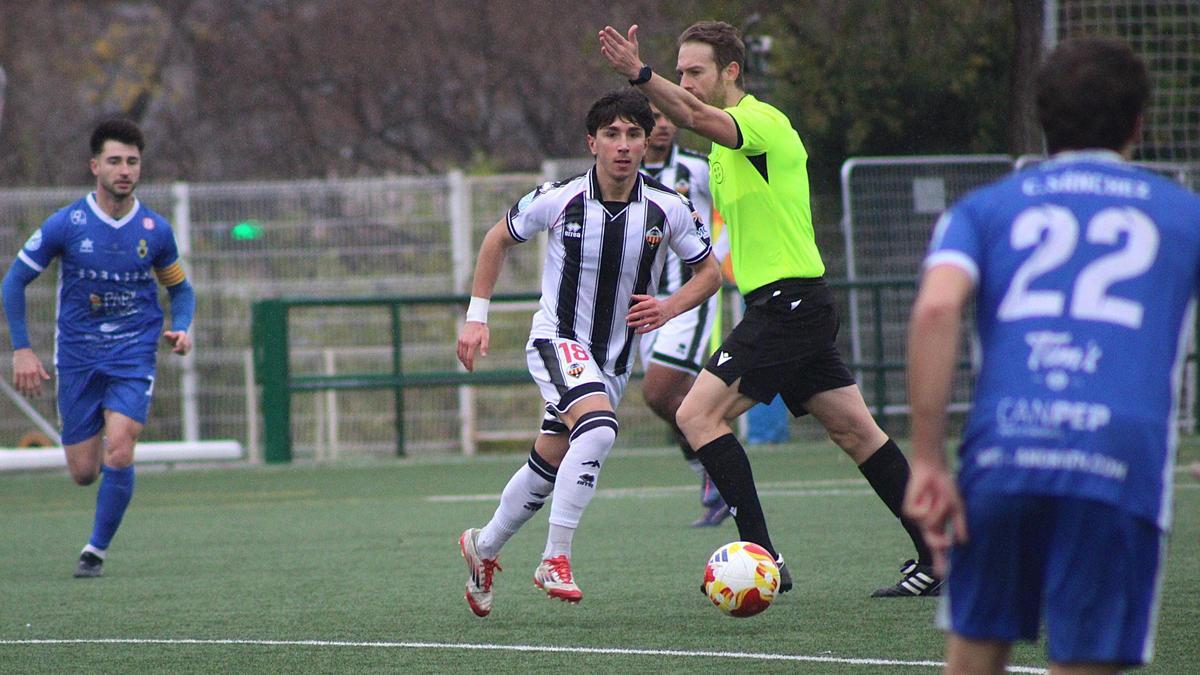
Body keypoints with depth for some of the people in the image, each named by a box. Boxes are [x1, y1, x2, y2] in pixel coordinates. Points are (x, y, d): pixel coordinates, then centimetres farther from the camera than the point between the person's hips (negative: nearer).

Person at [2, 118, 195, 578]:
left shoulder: (155, 230, -2)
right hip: (77, 358, 0)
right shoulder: (66, 225, -8)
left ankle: (97, 549, -2)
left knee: (118, 454, -19)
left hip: (134, 355, 0)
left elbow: (180, 288, 14)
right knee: (84, 472, 2)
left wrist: (181, 329, -6)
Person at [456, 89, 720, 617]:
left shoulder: (669, 209, -10)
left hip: (615, 357, 4)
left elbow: (709, 272, 4)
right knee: (599, 428, -31)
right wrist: (477, 316, 0)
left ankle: (484, 547, 39)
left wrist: (670, 308, -16)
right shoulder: (559, 199, -15)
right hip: (557, 340, -4)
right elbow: (499, 238, 3)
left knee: (549, 465, 13)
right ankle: (555, 559, -25)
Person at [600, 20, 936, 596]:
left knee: (698, 415, -14)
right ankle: (935, 558, 11)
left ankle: (762, 556, -15)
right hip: (794, 305, 11)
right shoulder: (732, 137, 18)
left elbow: (700, 118, -35)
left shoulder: (761, 121, -13)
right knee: (855, 431, 10)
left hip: (787, 304, -11)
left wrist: (639, 74, -49)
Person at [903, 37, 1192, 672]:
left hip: (1001, 449, 1)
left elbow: (936, 308, 0)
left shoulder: (984, 208, 19)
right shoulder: (1184, 214, 21)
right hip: (1122, 464, -1)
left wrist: (927, 461, -2)